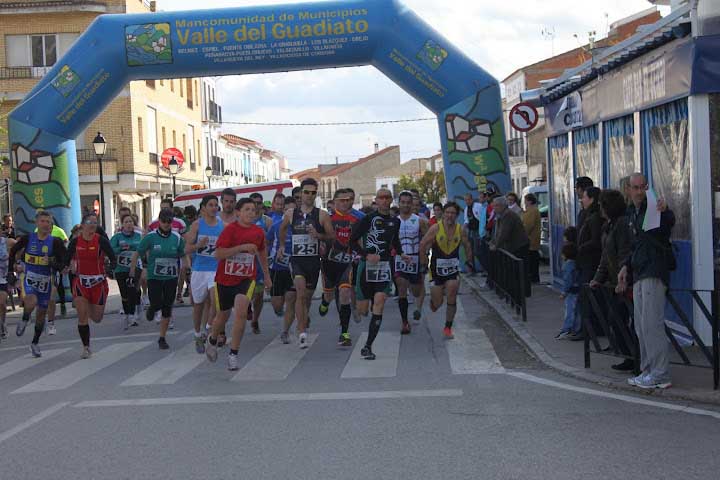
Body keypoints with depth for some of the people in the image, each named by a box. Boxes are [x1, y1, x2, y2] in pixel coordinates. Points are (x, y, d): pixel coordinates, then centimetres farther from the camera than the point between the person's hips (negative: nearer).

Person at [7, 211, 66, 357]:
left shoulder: (55, 242, -8)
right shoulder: (27, 239, -6)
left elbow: (62, 264, -5)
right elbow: (13, 252, 9)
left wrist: (54, 264, -27)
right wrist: (10, 272, 6)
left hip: (45, 280, 2)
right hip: (28, 278, -2)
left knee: (42, 313, 10)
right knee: (31, 301, -31)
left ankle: (35, 343, 30)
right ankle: (24, 320, 2)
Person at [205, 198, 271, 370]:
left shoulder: (258, 232, 2)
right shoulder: (230, 229, -12)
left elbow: (262, 252, 21)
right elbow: (218, 254, -21)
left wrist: (267, 275, 26)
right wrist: (242, 247, -28)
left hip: (246, 279, 2)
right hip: (225, 279, -2)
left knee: (241, 311, -21)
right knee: (223, 315, 15)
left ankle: (233, 354, -12)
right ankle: (212, 340, 48)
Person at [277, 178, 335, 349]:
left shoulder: (322, 215, 0)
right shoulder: (290, 214, 4)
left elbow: (332, 236, 1)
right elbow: (283, 229, 24)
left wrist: (318, 235, -16)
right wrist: (281, 246, 27)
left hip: (314, 260, 1)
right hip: (296, 259, -1)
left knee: (308, 296, 11)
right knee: (301, 293, -20)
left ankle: (302, 328, 30)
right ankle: (302, 332, -24)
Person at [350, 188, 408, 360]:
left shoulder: (395, 222, 11)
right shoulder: (368, 219, -5)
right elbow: (353, 241, -5)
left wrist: (400, 254, 18)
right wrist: (367, 255, -16)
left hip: (385, 266, 3)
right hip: (367, 265, -2)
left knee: (379, 304, -15)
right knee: (362, 310, 2)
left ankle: (368, 346, -10)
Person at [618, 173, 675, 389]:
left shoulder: (653, 208, -8)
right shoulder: (631, 212, 18)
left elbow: (670, 222, -32)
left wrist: (665, 211, -54)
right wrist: (626, 266, 18)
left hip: (655, 272, -9)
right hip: (639, 273, 9)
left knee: (651, 323, -11)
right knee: (641, 325, 11)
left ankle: (661, 375, -7)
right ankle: (648, 371, 17)